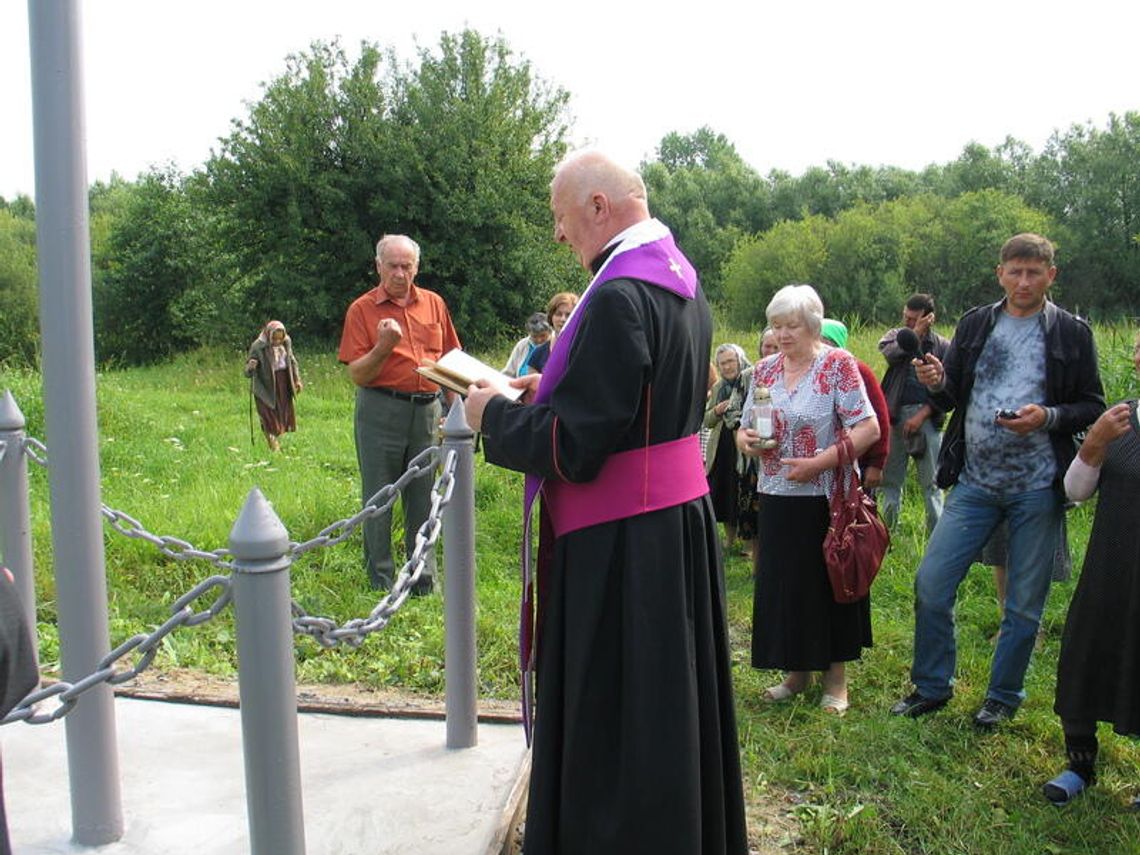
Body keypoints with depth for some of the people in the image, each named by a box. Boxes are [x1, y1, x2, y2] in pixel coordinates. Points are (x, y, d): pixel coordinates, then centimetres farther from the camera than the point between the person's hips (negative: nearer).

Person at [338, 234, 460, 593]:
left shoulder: (434, 304, 9)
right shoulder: (361, 309, -2)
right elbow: (358, 375, -6)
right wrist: (383, 347, -22)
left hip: (427, 410, 3)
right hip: (380, 411, -3)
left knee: (422, 498, 11)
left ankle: (424, 579, 22)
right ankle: (381, 582, 16)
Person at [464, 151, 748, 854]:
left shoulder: (619, 297, -23)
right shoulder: (682, 281, 8)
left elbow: (571, 447, -23)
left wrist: (494, 413, -7)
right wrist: (551, 393, 14)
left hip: (618, 545, -10)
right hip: (683, 514, 10)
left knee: (608, 721, 5)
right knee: (673, 701, 23)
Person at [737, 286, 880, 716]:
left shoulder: (838, 364, -8)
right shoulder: (765, 370, 7)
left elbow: (869, 428, -14)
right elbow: (746, 426, 14)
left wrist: (818, 463, -21)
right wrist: (744, 439, -10)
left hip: (827, 498, -5)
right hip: (776, 498, 5)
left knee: (830, 583, 5)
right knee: (782, 584, 9)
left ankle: (837, 678, 20)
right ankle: (797, 671, 26)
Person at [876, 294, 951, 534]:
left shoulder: (942, 346, 3)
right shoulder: (895, 335, 8)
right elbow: (891, 354, -16)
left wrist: (922, 415, -10)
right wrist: (916, 333, -12)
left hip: (926, 417, -2)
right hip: (894, 415, 2)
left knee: (931, 481, 1)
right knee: (889, 478, 6)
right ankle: (886, 531, 14)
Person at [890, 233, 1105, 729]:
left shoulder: (1072, 334, 1)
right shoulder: (975, 325, 7)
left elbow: (1093, 407, 2)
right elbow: (953, 396, 11)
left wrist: (1048, 417, -17)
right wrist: (937, 384, -12)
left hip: (1037, 488, -2)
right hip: (974, 483, 2)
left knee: (1024, 603, 7)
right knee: (930, 583, -1)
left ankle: (1003, 698, 26)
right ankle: (931, 687, 18)